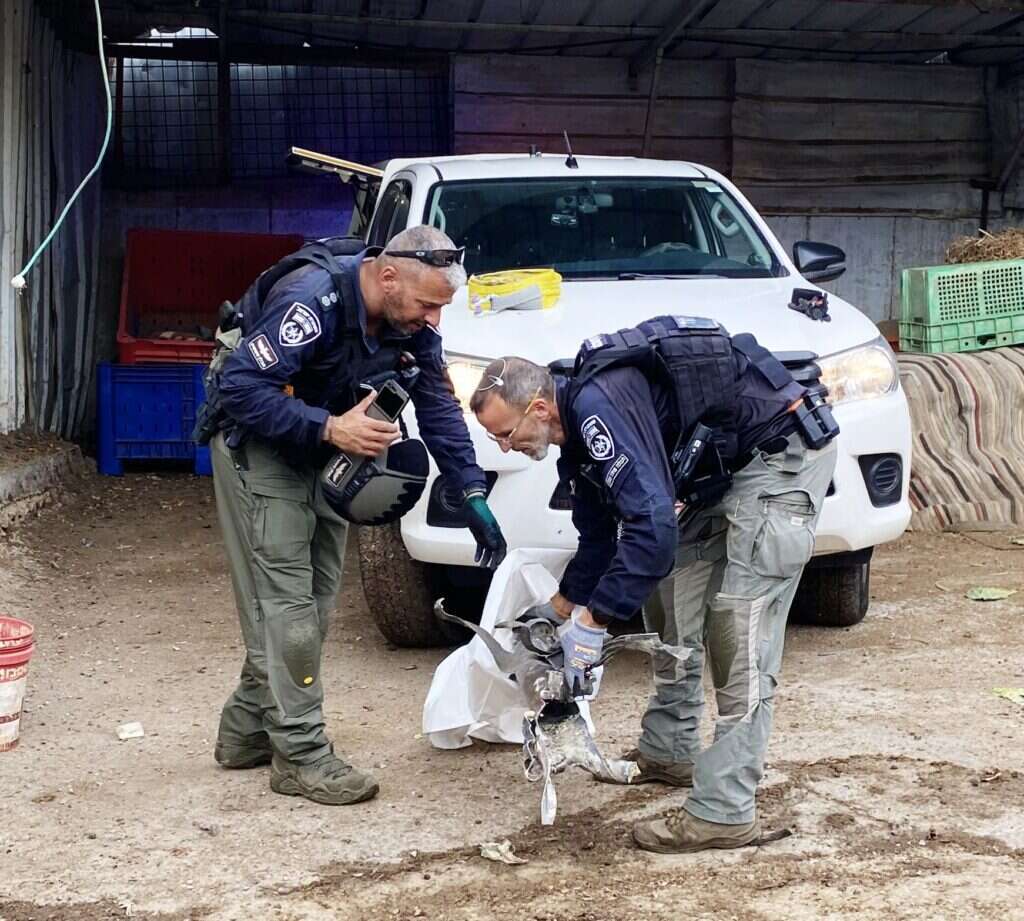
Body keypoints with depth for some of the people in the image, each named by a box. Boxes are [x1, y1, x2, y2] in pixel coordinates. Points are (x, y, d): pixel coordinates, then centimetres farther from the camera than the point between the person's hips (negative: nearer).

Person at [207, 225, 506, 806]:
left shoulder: (414, 325, -9)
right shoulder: (313, 300, -31)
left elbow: (439, 408, 0)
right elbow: (240, 387, -32)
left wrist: (474, 496, -6)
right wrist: (329, 428, -36)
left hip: (324, 454, 8)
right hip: (259, 447, -8)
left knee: (316, 600, 8)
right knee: (285, 600, -11)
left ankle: (247, 732, 19)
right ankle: (301, 756, -7)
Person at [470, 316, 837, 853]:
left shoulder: (599, 404, -24)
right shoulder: (580, 421, 8)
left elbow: (653, 523, -32)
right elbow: (598, 537, 22)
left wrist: (593, 620, -26)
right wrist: (560, 610, 24)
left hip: (781, 455, -11)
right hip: (729, 470, 11)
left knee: (739, 636, -13)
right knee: (670, 598, 16)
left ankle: (723, 812, -12)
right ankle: (669, 753, 30)